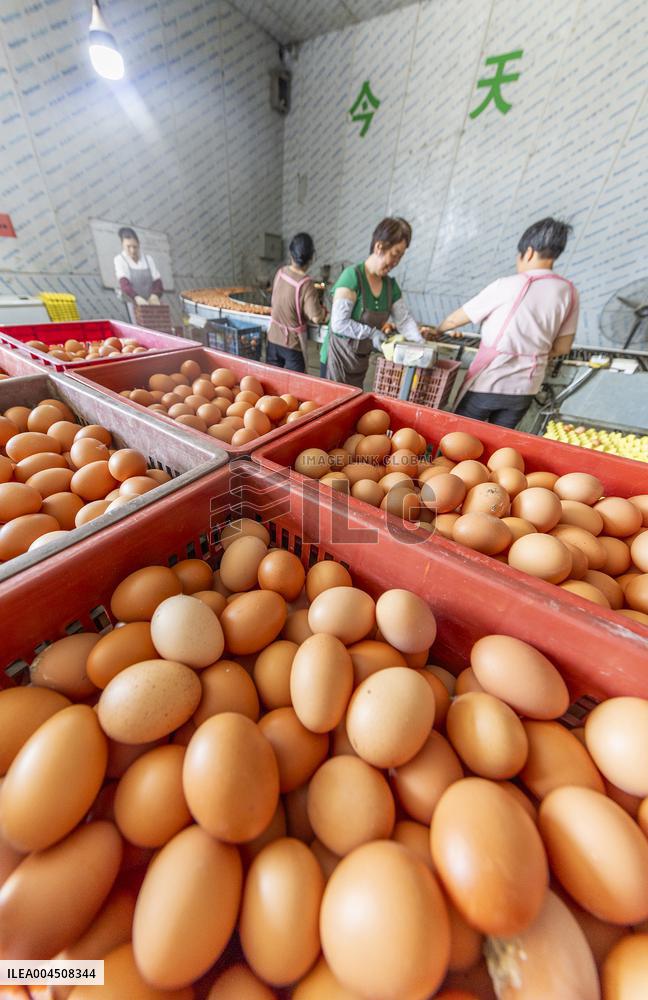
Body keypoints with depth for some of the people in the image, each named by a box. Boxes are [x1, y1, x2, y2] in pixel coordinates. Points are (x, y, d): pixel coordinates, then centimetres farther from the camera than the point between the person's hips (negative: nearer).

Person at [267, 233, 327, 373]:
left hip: (273, 338, 6)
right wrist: (323, 310, -2)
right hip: (292, 343, -6)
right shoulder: (306, 283, -20)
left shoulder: (280, 272, -1)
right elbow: (317, 318, -24)